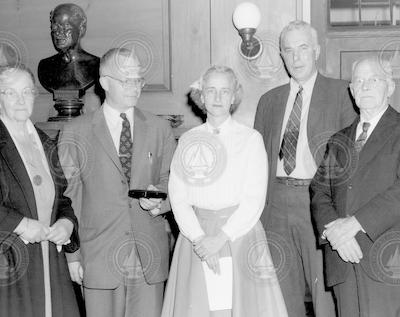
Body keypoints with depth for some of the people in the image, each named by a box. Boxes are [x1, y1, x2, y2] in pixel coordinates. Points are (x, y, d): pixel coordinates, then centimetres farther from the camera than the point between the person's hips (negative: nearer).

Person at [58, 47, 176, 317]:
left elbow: (172, 180, 13)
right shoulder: (75, 133, 1)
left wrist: (160, 199, -10)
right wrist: (72, 254, -3)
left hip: (150, 257, 2)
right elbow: (68, 196, 1)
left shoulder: (160, 129, 8)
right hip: (99, 259, -2)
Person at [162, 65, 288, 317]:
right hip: (197, 235, 2)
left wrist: (221, 238, -14)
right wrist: (199, 238, -13)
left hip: (240, 233, -2)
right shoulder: (188, 141, 7)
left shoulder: (250, 139, 1)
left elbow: (254, 199, -6)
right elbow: (178, 197, 1)